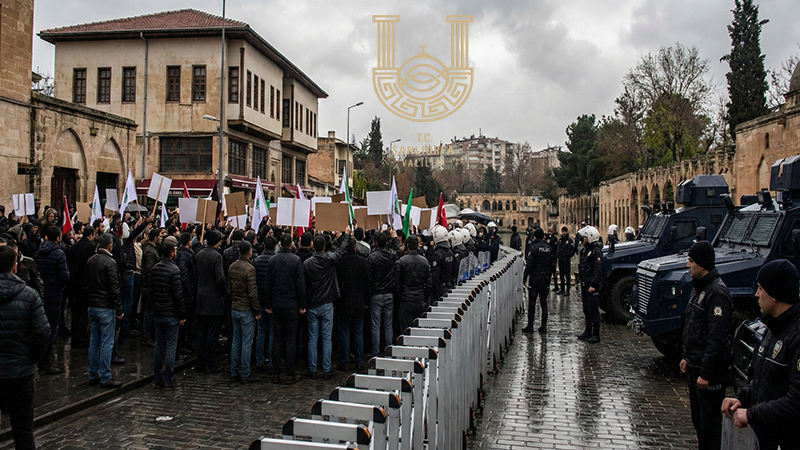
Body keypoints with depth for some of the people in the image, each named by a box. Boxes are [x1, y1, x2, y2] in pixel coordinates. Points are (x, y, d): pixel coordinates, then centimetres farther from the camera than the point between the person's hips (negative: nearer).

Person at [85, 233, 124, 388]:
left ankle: (93, 376, 19)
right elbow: (114, 289, -16)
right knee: (106, 343, -3)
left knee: (94, 342, 13)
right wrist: (119, 310, -11)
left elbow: (87, 284, 17)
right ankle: (105, 378, 1)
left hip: (92, 306, 8)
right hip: (106, 307, -8)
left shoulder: (90, 261, 9)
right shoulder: (109, 262, -15)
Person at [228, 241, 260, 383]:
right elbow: (253, 293, -17)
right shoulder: (249, 268, -17)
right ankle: (245, 375, 4)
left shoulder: (231, 267, 6)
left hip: (234, 309, 7)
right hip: (247, 310, -7)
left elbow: (229, 289, 14)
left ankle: (234, 373, 19)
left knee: (236, 342, 13)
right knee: (246, 343, -1)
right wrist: (257, 311, -9)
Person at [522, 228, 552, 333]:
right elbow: (552, 264, 13)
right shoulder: (549, 248, 7)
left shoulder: (534, 247, -11)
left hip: (535, 278, -5)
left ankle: (530, 326, 0)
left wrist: (525, 277, -9)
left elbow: (529, 264, -13)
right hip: (546, 278, 5)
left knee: (532, 302, 0)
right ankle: (544, 326, 10)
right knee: (544, 302, 9)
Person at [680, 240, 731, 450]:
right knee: (697, 417, 19)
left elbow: (716, 338, -23)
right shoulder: (699, 287, 11)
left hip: (710, 367, -10)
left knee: (710, 421, -1)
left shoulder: (717, 292, -20)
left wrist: (705, 373, -22)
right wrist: (687, 357, 20)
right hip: (695, 364, 10)